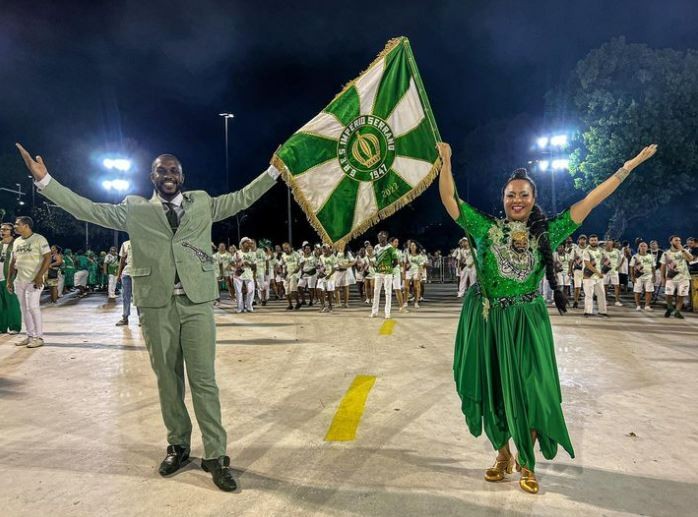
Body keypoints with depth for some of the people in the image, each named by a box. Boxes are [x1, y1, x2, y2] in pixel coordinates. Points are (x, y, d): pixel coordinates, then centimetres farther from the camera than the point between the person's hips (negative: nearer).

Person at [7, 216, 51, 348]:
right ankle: (30, 336, 16)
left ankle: (38, 337, -2)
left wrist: (39, 276, -19)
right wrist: (9, 280, 14)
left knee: (32, 307, -10)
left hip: (33, 281, -7)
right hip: (19, 281, 7)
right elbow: (13, 262, 19)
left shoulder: (39, 239, -6)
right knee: (24, 309, 9)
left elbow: (48, 258, -12)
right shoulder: (17, 241, 15)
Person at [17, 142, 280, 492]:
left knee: (203, 380, -1)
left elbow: (242, 198, 18)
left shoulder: (202, 203, 14)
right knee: (168, 381, 10)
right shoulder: (134, 209, 12)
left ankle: (215, 455, 7)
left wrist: (274, 170, 17)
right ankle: (177, 446, 26)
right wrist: (44, 180, 10)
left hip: (197, 302, -1)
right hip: (156, 305, 1)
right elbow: (87, 209, 14)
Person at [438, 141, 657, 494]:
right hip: (487, 322, 0)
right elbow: (449, 199, -3)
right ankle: (503, 455, 31)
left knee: (527, 392, 3)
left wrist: (630, 165, 7)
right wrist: (446, 162, -8)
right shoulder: (487, 229, 1)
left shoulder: (546, 233, 4)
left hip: (526, 323, 1)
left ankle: (526, 461, 26)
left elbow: (589, 201, 5)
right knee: (494, 390, 9)